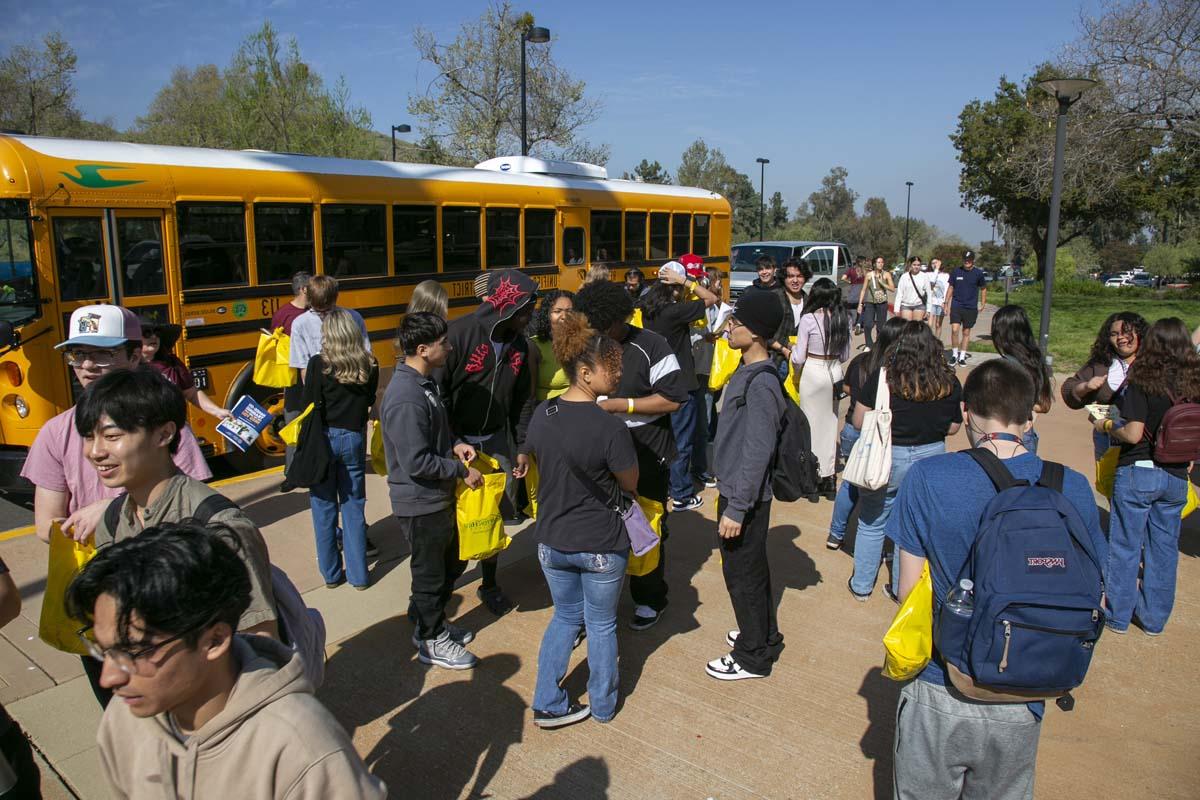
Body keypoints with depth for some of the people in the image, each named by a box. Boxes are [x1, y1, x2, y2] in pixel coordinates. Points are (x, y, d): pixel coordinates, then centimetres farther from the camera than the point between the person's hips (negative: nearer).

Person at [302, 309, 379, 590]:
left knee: (324, 506, 11)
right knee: (353, 506, 11)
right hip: (354, 439, 2)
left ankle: (331, 572, 20)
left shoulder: (319, 364, -12)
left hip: (324, 439, -2)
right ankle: (358, 574, 16)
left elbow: (310, 409, -12)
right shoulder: (369, 365, -3)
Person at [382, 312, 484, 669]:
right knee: (430, 574, 9)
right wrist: (462, 470, -19)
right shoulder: (406, 399, -28)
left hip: (439, 496, 10)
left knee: (452, 563, 24)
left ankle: (431, 622, 43)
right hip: (421, 502, -10)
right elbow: (417, 462, -28)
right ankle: (431, 642, 29)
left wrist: (454, 445, 0)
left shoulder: (424, 382, 4)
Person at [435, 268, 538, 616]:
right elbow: (437, 392, -18)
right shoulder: (459, 333, -19)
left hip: (497, 440, 5)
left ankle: (489, 583, 30)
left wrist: (521, 444, 6)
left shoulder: (518, 344, 1)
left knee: (499, 512, 10)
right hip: (456, 440, -5)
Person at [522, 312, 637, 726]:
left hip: (552, 540, 5)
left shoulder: (541, 415, -7)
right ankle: (603, 704, 36)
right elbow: (631, 485, -10)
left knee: (565, 616, 24)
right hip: (601, 544, -4)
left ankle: (547, 705, 29)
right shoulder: (611, 428, -24)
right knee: (601, 625, 17)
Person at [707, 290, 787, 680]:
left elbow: (758, 451, -25)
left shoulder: (761, 384, -24)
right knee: (752, 568, 22)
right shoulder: (747, 372, 6)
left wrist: (737, 508, -23)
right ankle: (763, 636, 40)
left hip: (744, 495, -9)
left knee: (742, 573, 5)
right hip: (735, 488, 9)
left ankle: (752, 656, 22)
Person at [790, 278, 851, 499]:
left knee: (812, 423, 6)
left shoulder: (808, 319, -13)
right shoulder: (843, 320, 0)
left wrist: (792, 350, 10)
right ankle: (829, 477, 21)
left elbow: (799, 358, -10)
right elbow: (845, 356, 8)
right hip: (835, 372, 5)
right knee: (830, 423, 13)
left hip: (813, 372, -5)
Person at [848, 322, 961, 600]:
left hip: (887, 459, -2)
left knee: (871, 523, 16)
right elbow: (953, 428, 2)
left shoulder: (882, 378, -16)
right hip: (931, 458, 2)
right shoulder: (949, 384, -8)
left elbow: (859, 422, -10)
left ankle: (861, 586, 28)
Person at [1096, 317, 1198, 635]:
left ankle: (1118, 614, 18)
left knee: (1125, 546, 8)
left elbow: (1133, 433, -19)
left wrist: (1106, 426, -1)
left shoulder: (1143, 382, -13)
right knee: (1164, 548, 14)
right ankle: (1154, 618, 26)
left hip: (1137, 472, -5)